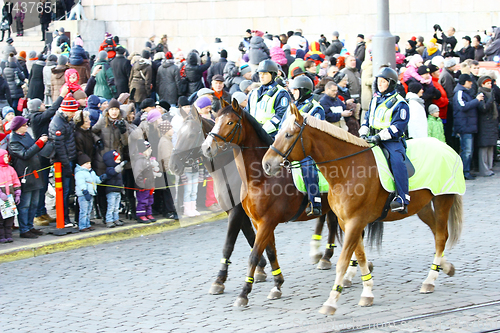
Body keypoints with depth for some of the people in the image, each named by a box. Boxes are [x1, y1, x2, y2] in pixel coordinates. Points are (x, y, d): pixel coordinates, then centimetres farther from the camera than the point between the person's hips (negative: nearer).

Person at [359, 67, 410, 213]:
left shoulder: (399, 103, -5)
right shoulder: (375, 99, 17)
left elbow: (397, 128, -14)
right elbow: (368, 118, 24)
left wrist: (379, 136, -24)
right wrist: (363, 133, 4)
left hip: (392, 140, -7)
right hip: (373, 139, 7)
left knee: (396, 160, -32)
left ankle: (402, 199, -38)